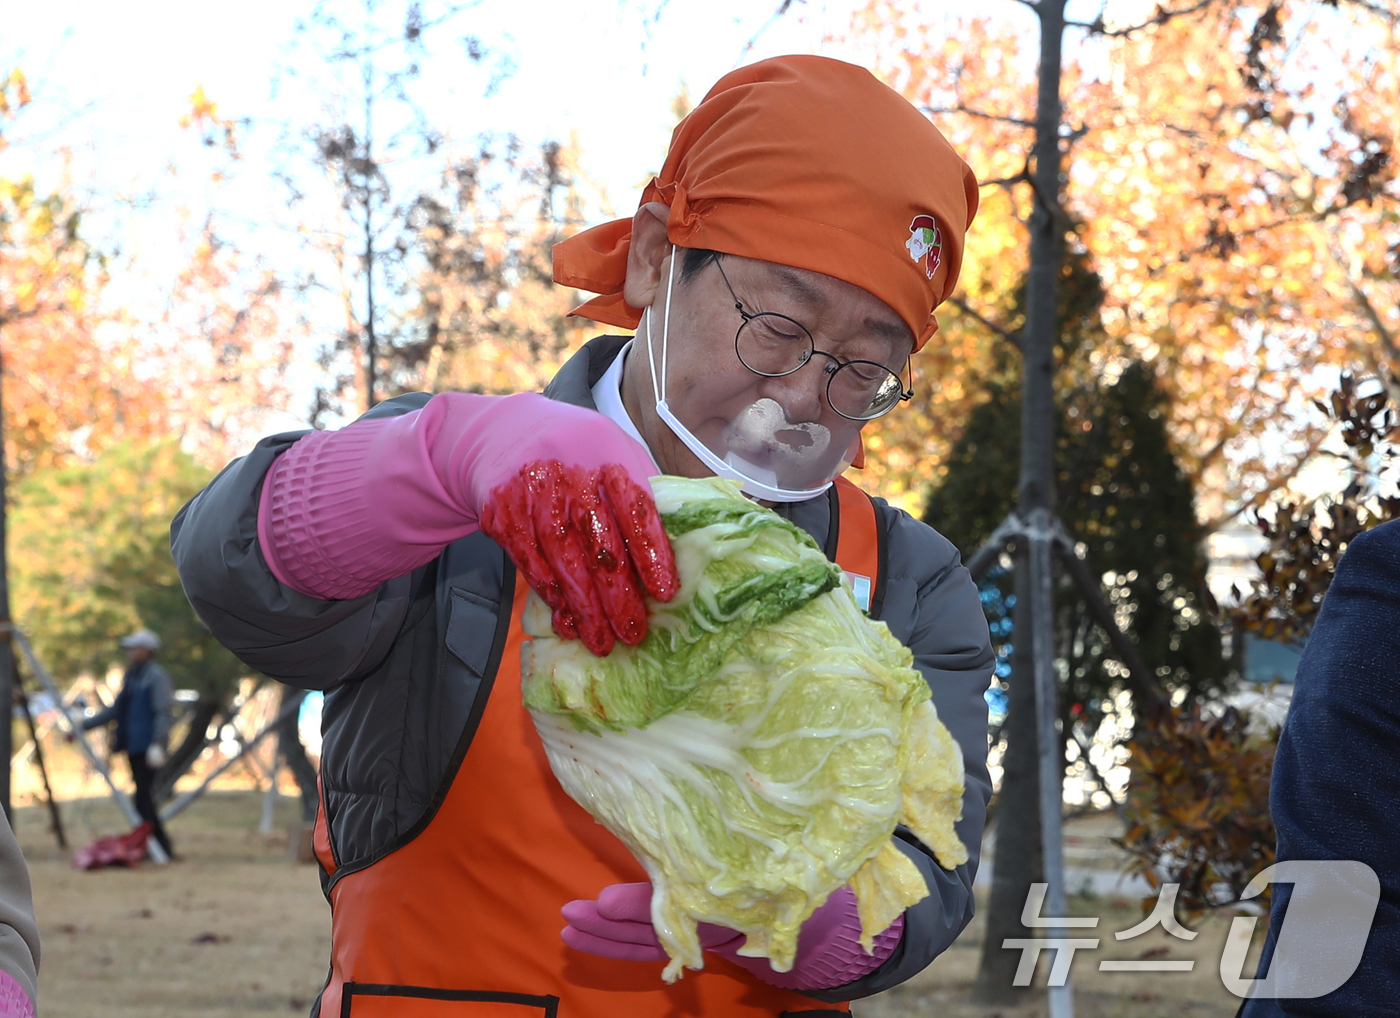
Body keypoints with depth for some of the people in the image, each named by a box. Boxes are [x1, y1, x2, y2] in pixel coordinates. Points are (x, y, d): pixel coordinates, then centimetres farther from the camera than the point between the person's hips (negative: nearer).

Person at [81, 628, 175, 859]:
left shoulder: (156, 677, -9)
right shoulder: (132, 677, 19)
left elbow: (164, 713, -17)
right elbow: (116, 710, 24)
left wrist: (157, 744, -28)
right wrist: (84, 726, 21)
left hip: (147, 748, -9)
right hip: (134, 746, 9)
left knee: (143, 798, -11)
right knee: (143, 798, 9)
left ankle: (162, 848, -8)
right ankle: (161, 845, 13)